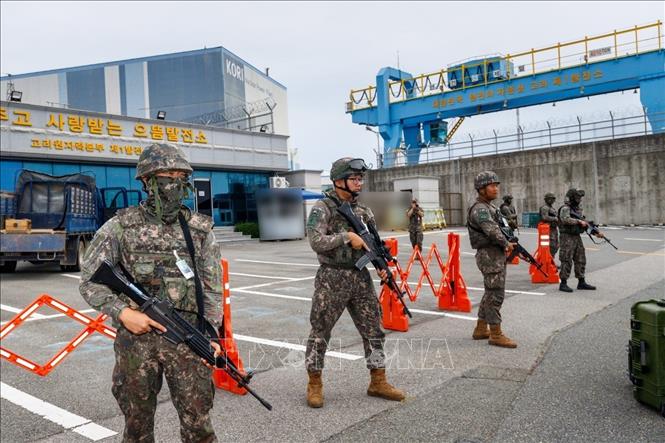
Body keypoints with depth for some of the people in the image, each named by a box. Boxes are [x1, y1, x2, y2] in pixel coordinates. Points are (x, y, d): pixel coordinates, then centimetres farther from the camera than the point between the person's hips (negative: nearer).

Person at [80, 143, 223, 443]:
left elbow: (212, 286, 3)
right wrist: (123, 312, -11)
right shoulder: (121, 226, -1)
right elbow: (90, 281, 3)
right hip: (136, 337, 0)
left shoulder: (200, 229, 2)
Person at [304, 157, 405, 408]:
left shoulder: (363, 211, 10)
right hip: (332, 279, -6)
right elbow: (316, 241, -21)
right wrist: (347, 236, -19)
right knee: (320, 332, 5)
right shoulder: (322, 208, -9)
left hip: (361, 278, 6)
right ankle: (314, 384, 21)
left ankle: (378, 382, 22)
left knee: (373, 330, 9)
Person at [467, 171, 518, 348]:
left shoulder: (490, 207, 17)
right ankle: (496, 334, 3)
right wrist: (506, 244, -12)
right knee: (495, 295, -5)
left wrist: (506, 245, 7)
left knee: (491, 293, 15)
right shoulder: (480, 209, -15)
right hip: (490, 256, -10)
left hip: (497, 255, 10)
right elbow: (492, 230, -27)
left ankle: (480, 329, 25)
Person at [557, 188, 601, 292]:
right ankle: (563, 284, -1)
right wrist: (579, 221, -28)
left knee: (581, 260, 10)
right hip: (567, 238, -8)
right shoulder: (565, 209, -11)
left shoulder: (578, 209, 15)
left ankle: (581, 282, 18)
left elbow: (585, 224, 19)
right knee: (567, 261, -6)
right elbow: (566, 219, -30)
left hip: (577, 237, 8)